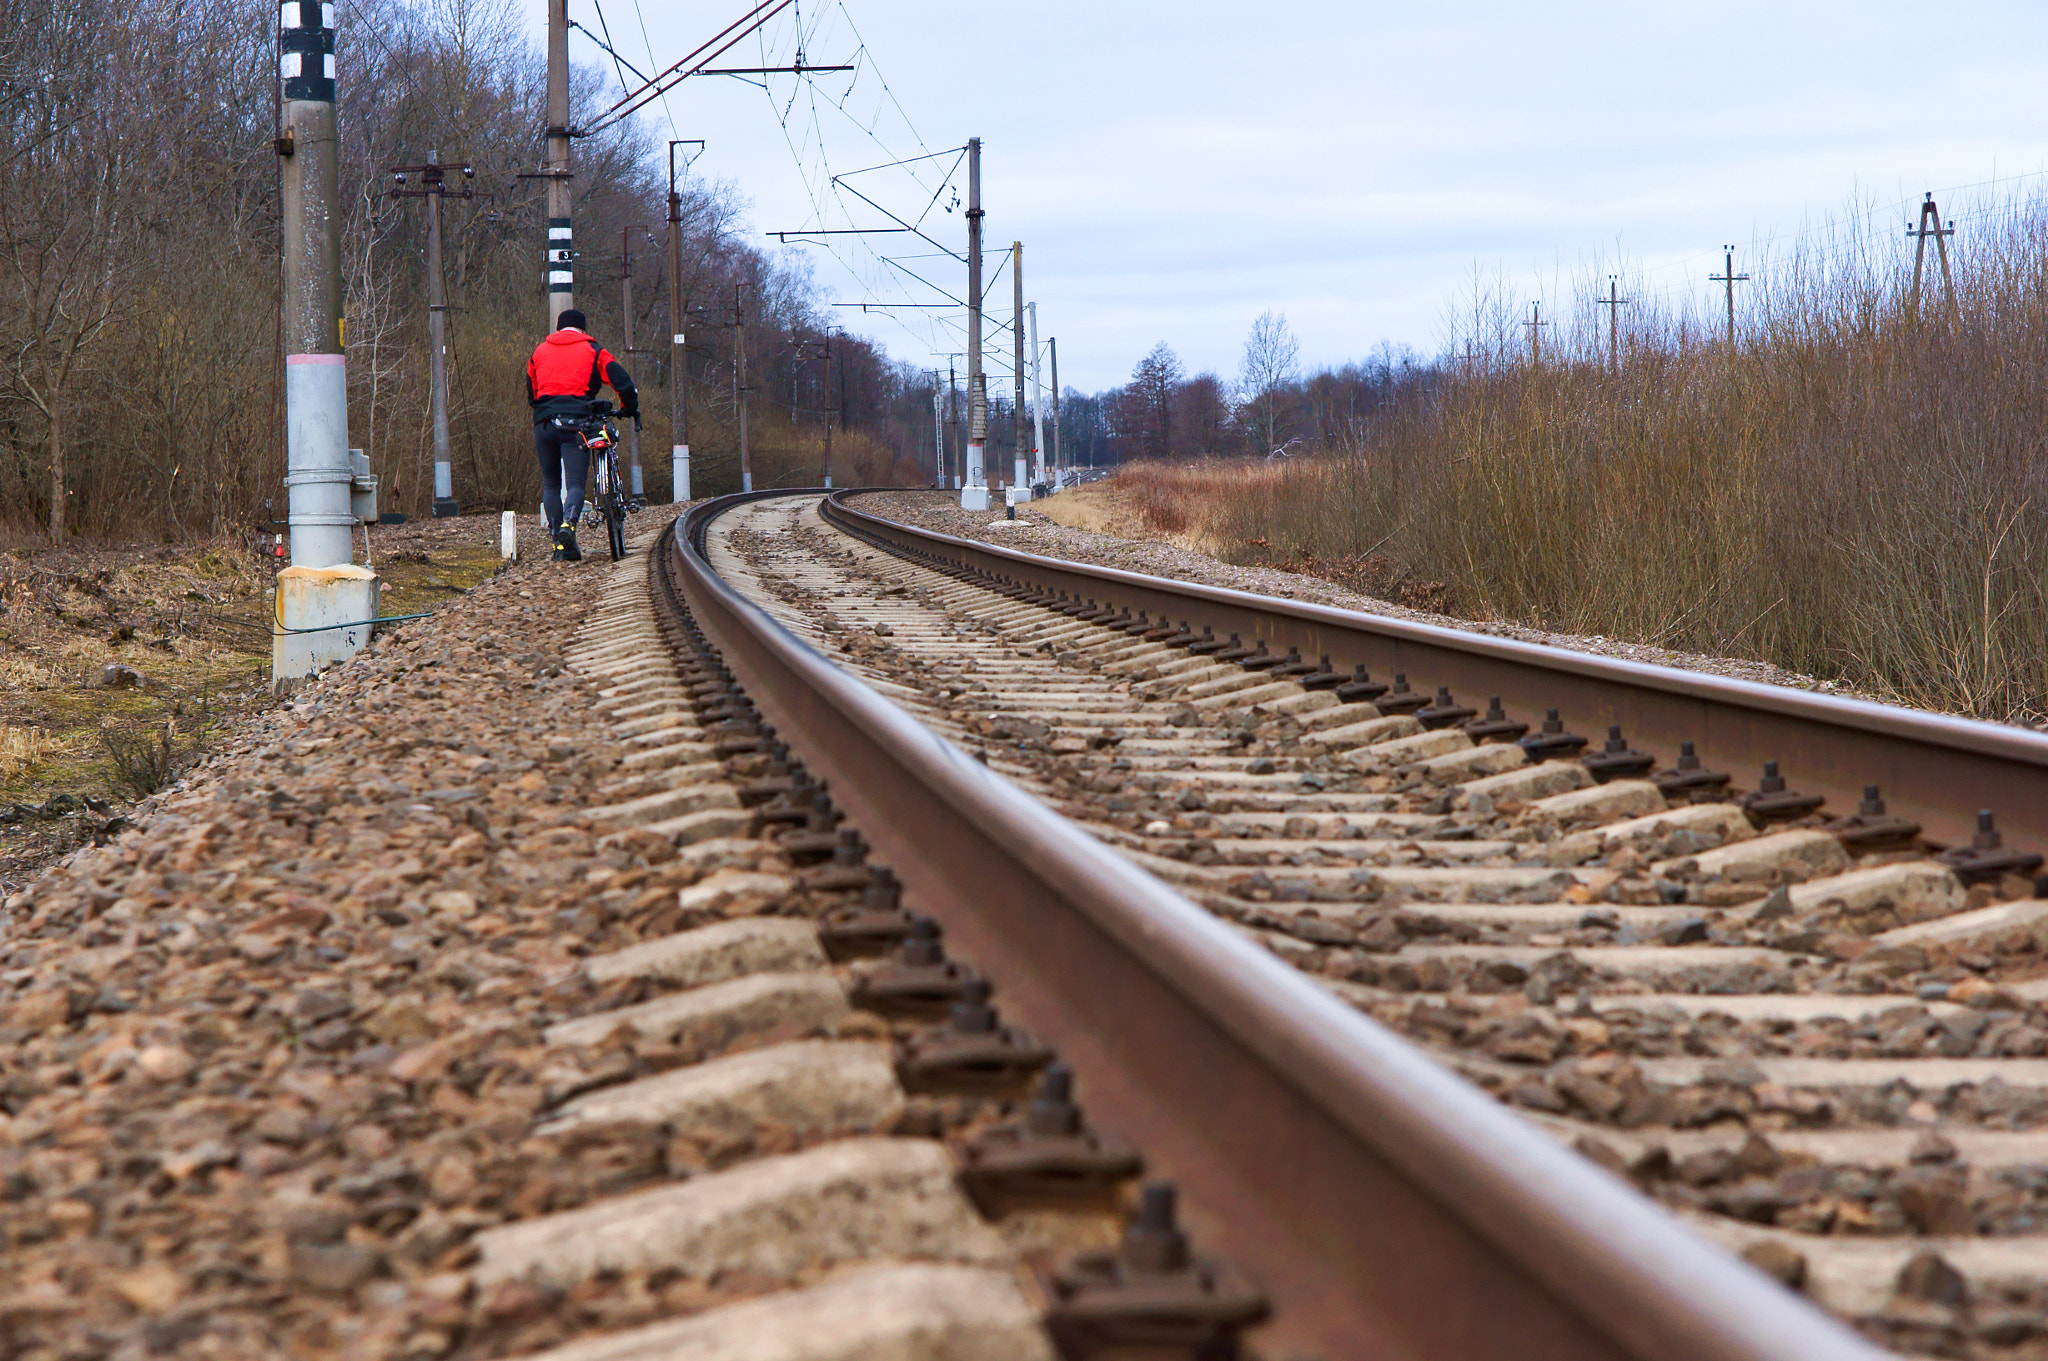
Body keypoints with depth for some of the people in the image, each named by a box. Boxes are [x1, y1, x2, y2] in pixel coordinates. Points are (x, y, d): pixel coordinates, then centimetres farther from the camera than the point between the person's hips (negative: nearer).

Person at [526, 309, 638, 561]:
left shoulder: (540, 351, 20)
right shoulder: (593, 350, 10)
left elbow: (531, 392, 27)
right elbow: (622, 381, 2)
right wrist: (629, 408, 18)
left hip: (544, 424, 3)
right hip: (576, 422, -3)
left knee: (550, 484, 13)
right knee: (575, 483, -7)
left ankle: (557, 541, 6)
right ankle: (568, 526, -34)